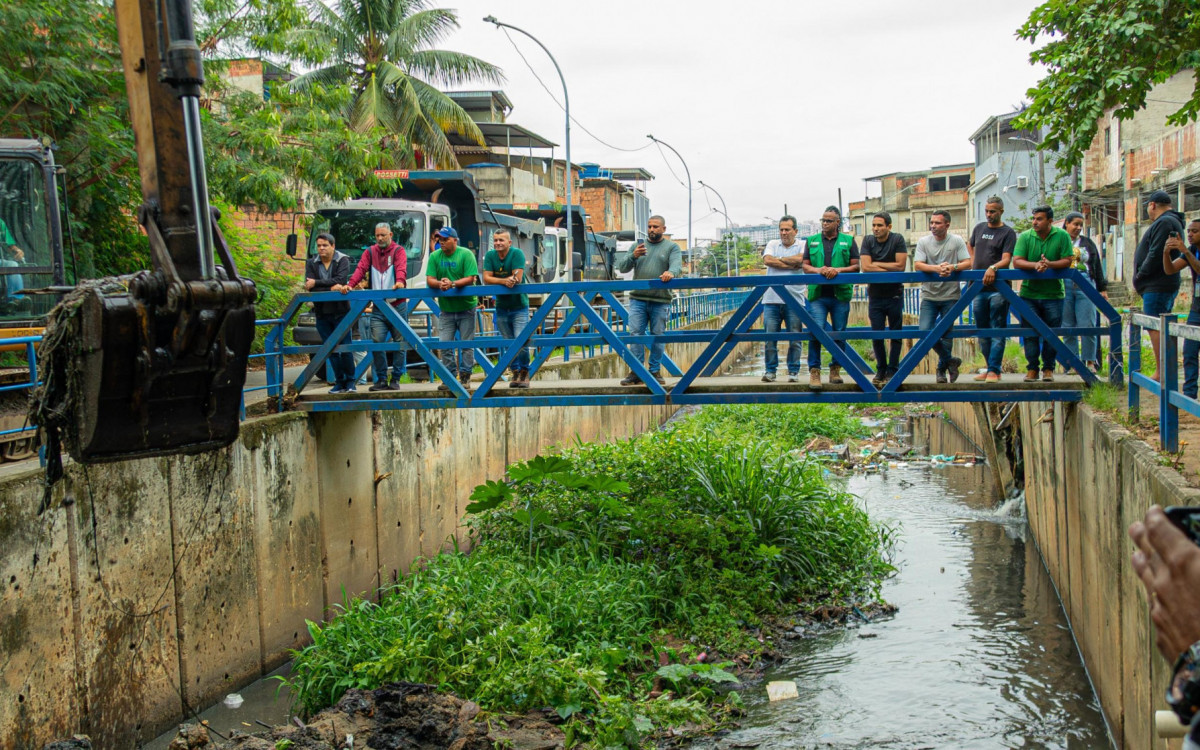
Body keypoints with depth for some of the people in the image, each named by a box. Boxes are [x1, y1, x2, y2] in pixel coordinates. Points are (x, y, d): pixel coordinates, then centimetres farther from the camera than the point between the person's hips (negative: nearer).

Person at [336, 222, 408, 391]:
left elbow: (401, 268, -17)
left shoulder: (398, 251, 2)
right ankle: (381, 379, 3)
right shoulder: (370, 252, 11)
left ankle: (395, 379, 12)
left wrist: (400, 281, -39)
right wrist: (349, 285, -20)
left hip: (397, 306, -2)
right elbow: (361, 270, -2)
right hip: (378, 308, 2)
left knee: (399, 344, 2)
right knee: (376, 343, -6)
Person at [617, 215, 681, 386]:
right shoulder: (638, 246, 14)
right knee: (636, 334, -4)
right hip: (638, 299, 2)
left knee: (658, 336, 3)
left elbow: (677, 264, -12)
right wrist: (633, 256, -13)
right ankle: (635, 371, 0)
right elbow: (623, 268, 7)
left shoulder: (671, 247, 7)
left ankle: (655, 371, 11)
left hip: (660, 301, -1)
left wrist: (670, 272, -36)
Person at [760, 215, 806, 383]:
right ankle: (770, 371, 8)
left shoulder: (802, 246, 8)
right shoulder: (772, 244, 15)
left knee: (795, 338, 1)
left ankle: (793, 372, 10)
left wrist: (779, 259, -3)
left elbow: (801, 259, -14)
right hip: (772, 299, 1)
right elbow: (767, 260, -4)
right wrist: (790, 264, -6)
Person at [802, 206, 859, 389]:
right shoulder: (812, 241, 13)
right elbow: (805, 266, 10)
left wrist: (838, 270, -12)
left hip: (841, 294, 0)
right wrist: (818, 270, -10)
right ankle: (814, 371, -7)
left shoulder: (848, 241, 9)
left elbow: (856, 266, 4)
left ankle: (835, 369, 18)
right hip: (817, 294, 0)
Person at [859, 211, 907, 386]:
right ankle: (881, 370, 16)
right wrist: (890, 269, -12)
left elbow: (901, 265, -15)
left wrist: (877, 264, -10)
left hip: (894, 295, -2)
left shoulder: (897, 240, -6)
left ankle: (892, 370, 11)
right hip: (875, 295, 2)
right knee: (876, 335, 3)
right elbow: (866, 267, -10)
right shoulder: (868, 241, 0)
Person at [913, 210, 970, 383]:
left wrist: (952, 267, -25)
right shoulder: (923, 242, 3)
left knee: (946, 334, 6)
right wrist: (938, 268, -24)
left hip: (950, 296, -1)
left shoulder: (957, 241, 1)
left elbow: (967, 263, -5)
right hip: (929, 295, 1)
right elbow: (917, 265, -8)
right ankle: (950, 361, 6)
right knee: (925, 331, -11)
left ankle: (942, 368, 23)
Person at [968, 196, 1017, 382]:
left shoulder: (1008, 232, -3)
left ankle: (994, 370, -7)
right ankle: (990, 367, 19)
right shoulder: (979, 228, 14)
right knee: (982, 330, 10)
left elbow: (1006, 259, -14)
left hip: (998, 288, -6)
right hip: (978, 287, 6)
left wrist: (993, 268, -33)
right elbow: (970, 246, 32)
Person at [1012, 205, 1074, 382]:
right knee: (1030, 333, 1)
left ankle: (1048, 369, 15)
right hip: (1029, 293, 1)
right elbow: (1016, 261, -9)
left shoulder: (1062, 236, -3)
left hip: (1053, 294, 0)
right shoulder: (1025, 237, -2)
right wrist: (1035, 265, -26)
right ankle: (1032, 369, 11)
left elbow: (1068, 260, -6)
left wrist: (1049, 265, -24)